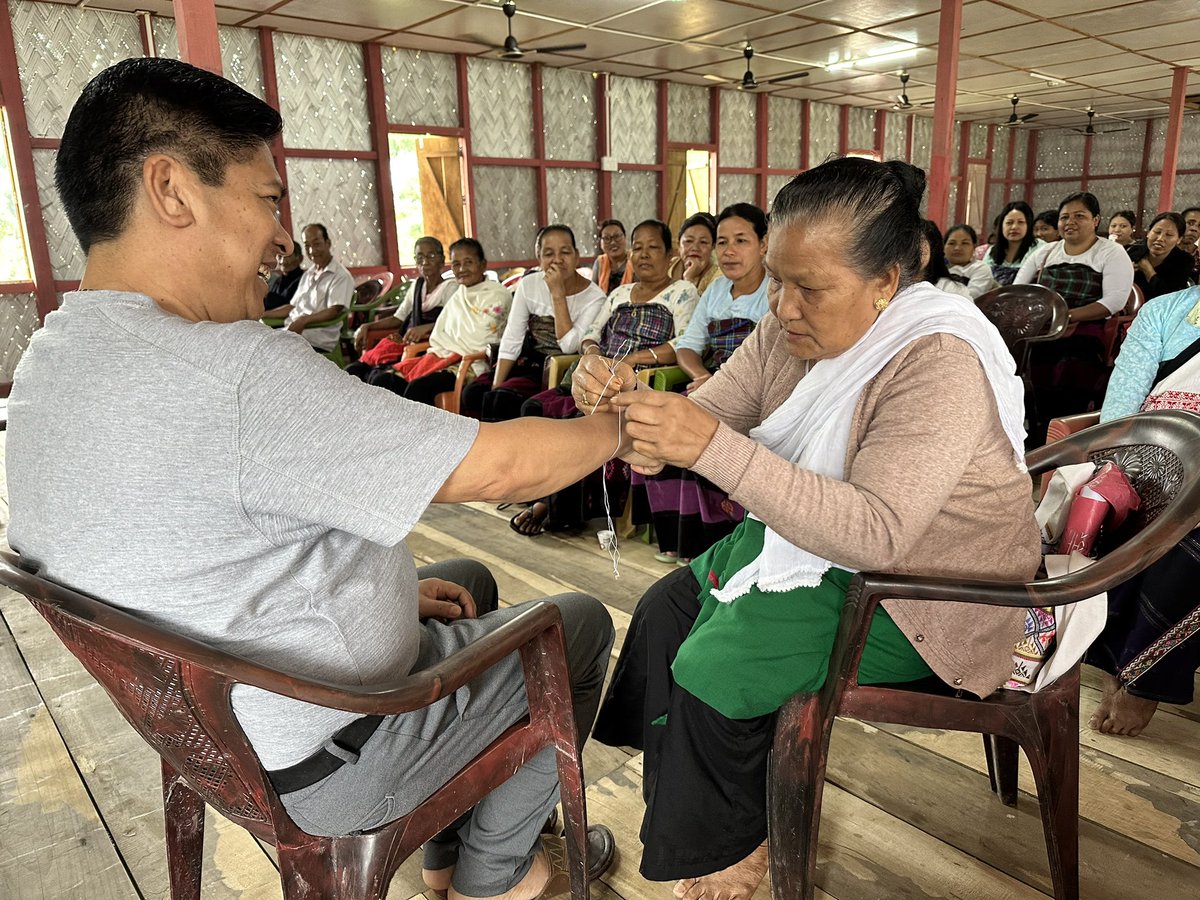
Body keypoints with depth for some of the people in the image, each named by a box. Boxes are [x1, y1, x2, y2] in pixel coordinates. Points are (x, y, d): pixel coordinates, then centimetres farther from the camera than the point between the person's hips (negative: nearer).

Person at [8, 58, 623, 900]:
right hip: (322, 765, -8)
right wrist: (620, 423, -8)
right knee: (579, 622, 10)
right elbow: (498, 466, -28)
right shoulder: (231, 371, -33)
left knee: (470, 580, 27)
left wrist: (386, 585, 7)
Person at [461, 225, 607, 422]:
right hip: (527, 363, 4)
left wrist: (558, 294, -22)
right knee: (472, 392, -20)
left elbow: (570, 346, -20)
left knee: (503, 398, -27)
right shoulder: (528, 285, 1)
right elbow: (511, 340, -1)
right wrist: (496, 385, -11)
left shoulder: (594, 297, -9)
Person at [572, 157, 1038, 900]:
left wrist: (715, 448, -45)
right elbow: (700, 423, -6)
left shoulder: (939, 363, -27)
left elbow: (876, 534, -36)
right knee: (666, 610, 3)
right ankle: (688, 808, 23)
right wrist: (627, 404, -29)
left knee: (717, 666, -18)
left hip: (917, 593, -8)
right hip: (811, 538, 8)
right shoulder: (792, 333, -4)